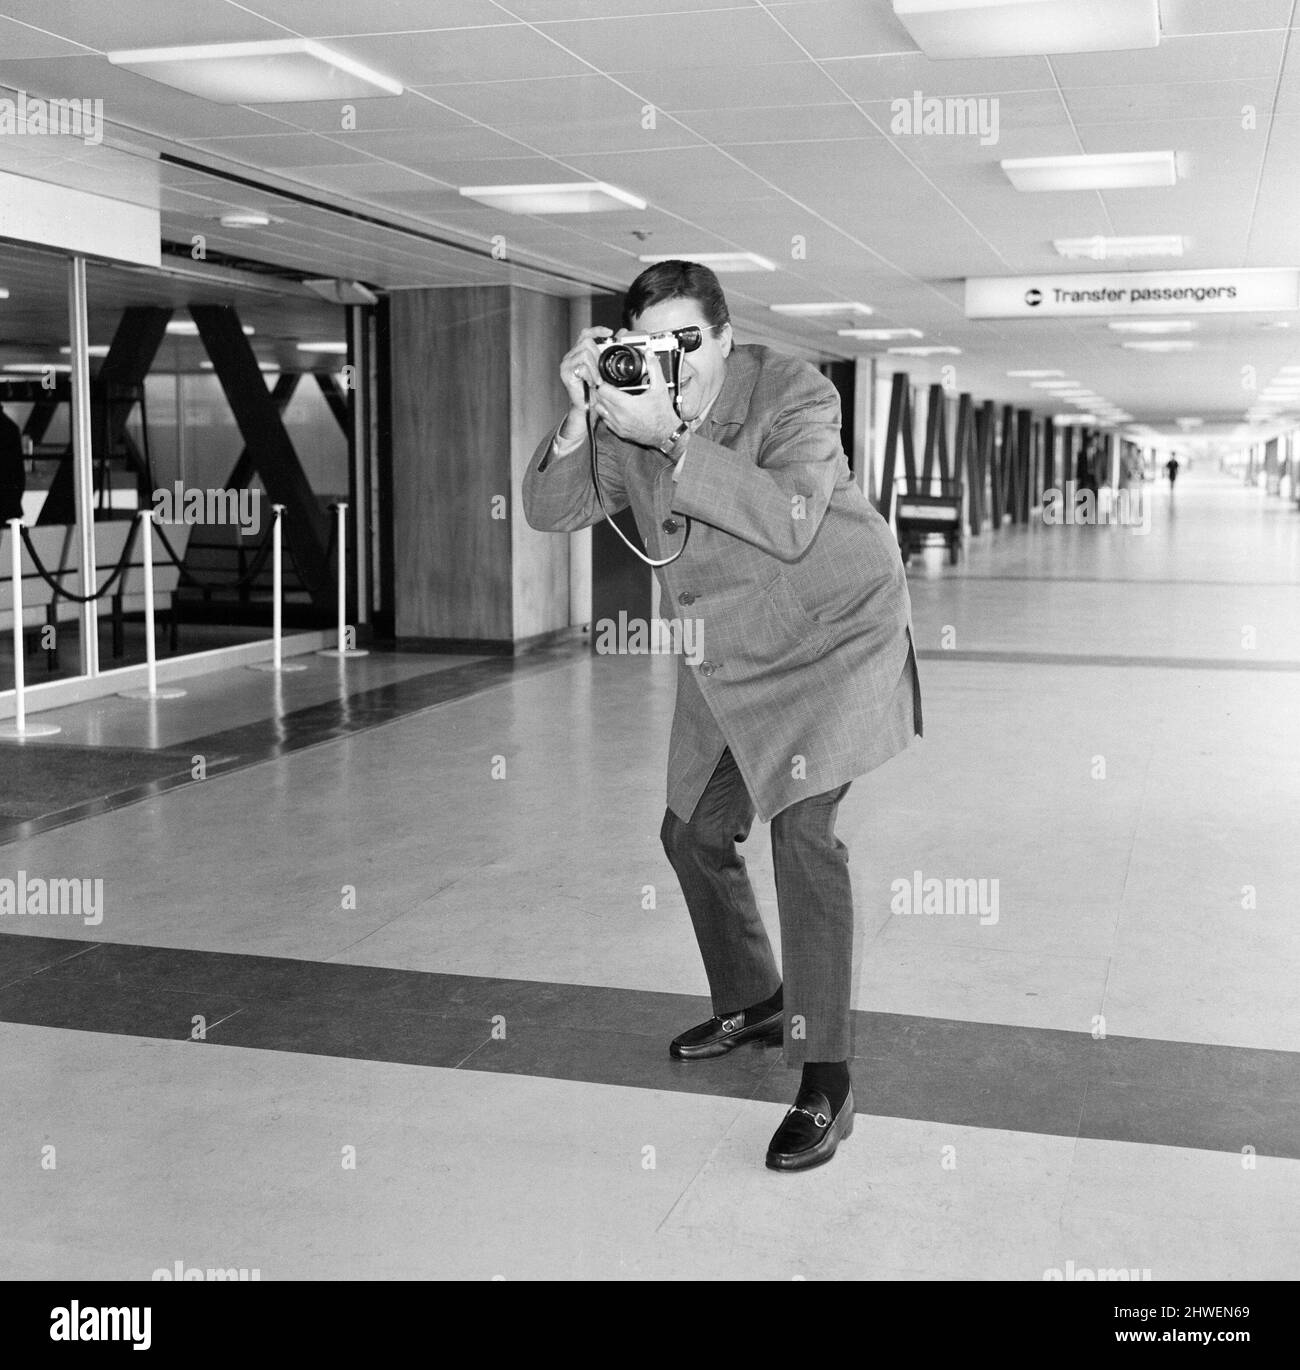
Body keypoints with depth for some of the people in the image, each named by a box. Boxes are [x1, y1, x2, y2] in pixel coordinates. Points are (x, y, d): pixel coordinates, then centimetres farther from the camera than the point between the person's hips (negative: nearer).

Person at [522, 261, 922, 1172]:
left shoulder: (795, 393, -21)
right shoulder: (631, 416, -6)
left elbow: (790, 524, -37)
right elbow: (551, 513, -8)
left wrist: (668, 438, -41)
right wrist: (579, 419, -25)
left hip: (835, 635, -6)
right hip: (730, 660, 7)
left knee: (804, 827, -22)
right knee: (693, 833, 12)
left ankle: (826, 1083, -13)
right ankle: (754, 1004, 38)